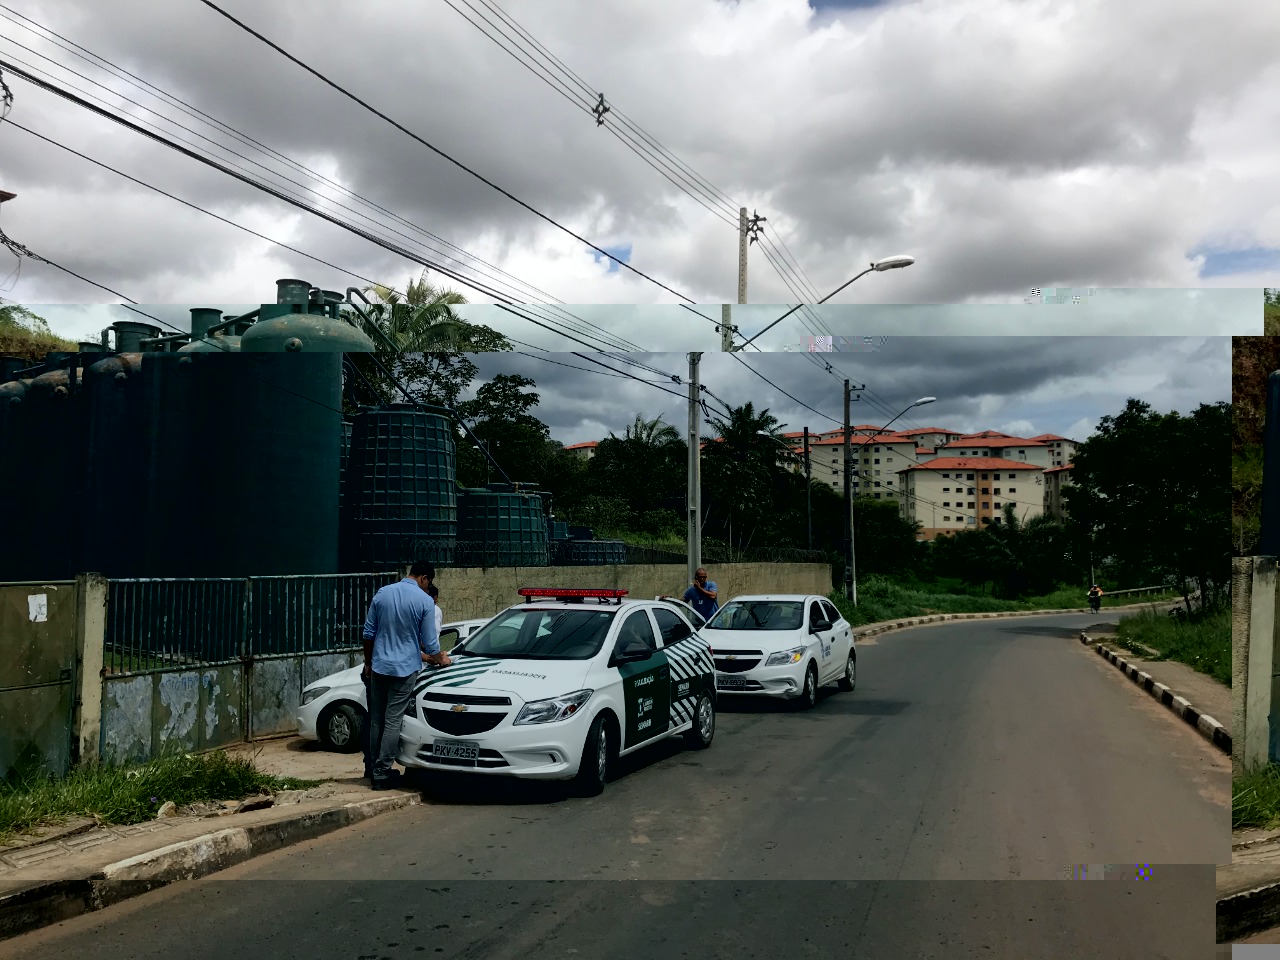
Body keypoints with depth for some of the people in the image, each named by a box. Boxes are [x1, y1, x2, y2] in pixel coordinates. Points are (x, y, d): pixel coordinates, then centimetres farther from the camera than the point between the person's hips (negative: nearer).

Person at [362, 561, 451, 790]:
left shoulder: (382, 593, 4)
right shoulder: (425, 601, -9)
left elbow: (368, 633, 8)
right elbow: (430, 642, -4)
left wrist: (368, 662, 19)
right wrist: (440, 659, 16)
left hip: (379, 666, 4)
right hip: (405, 668, -4)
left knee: (376, 719, 12)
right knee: (393, 721, -1)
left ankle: (373, 770, 20)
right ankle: (381, 774, 0)